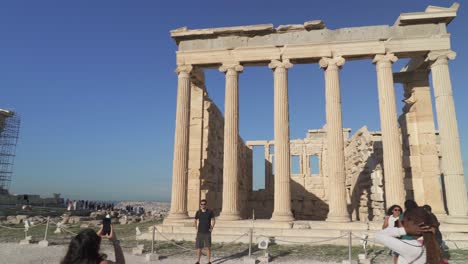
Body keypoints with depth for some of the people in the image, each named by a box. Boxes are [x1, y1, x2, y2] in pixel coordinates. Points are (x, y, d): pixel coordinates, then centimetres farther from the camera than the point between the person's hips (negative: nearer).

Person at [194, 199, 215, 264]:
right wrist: (196, 229, 7)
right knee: (199, 247, 5)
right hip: (200, 232, 2)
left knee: (208, 247, -2)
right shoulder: (198, 212, 2)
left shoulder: (210, 212, -4)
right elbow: (195, 221, 16)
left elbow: (213, 220, 6)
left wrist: (211, 228, -2)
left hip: (207, 232, -2)